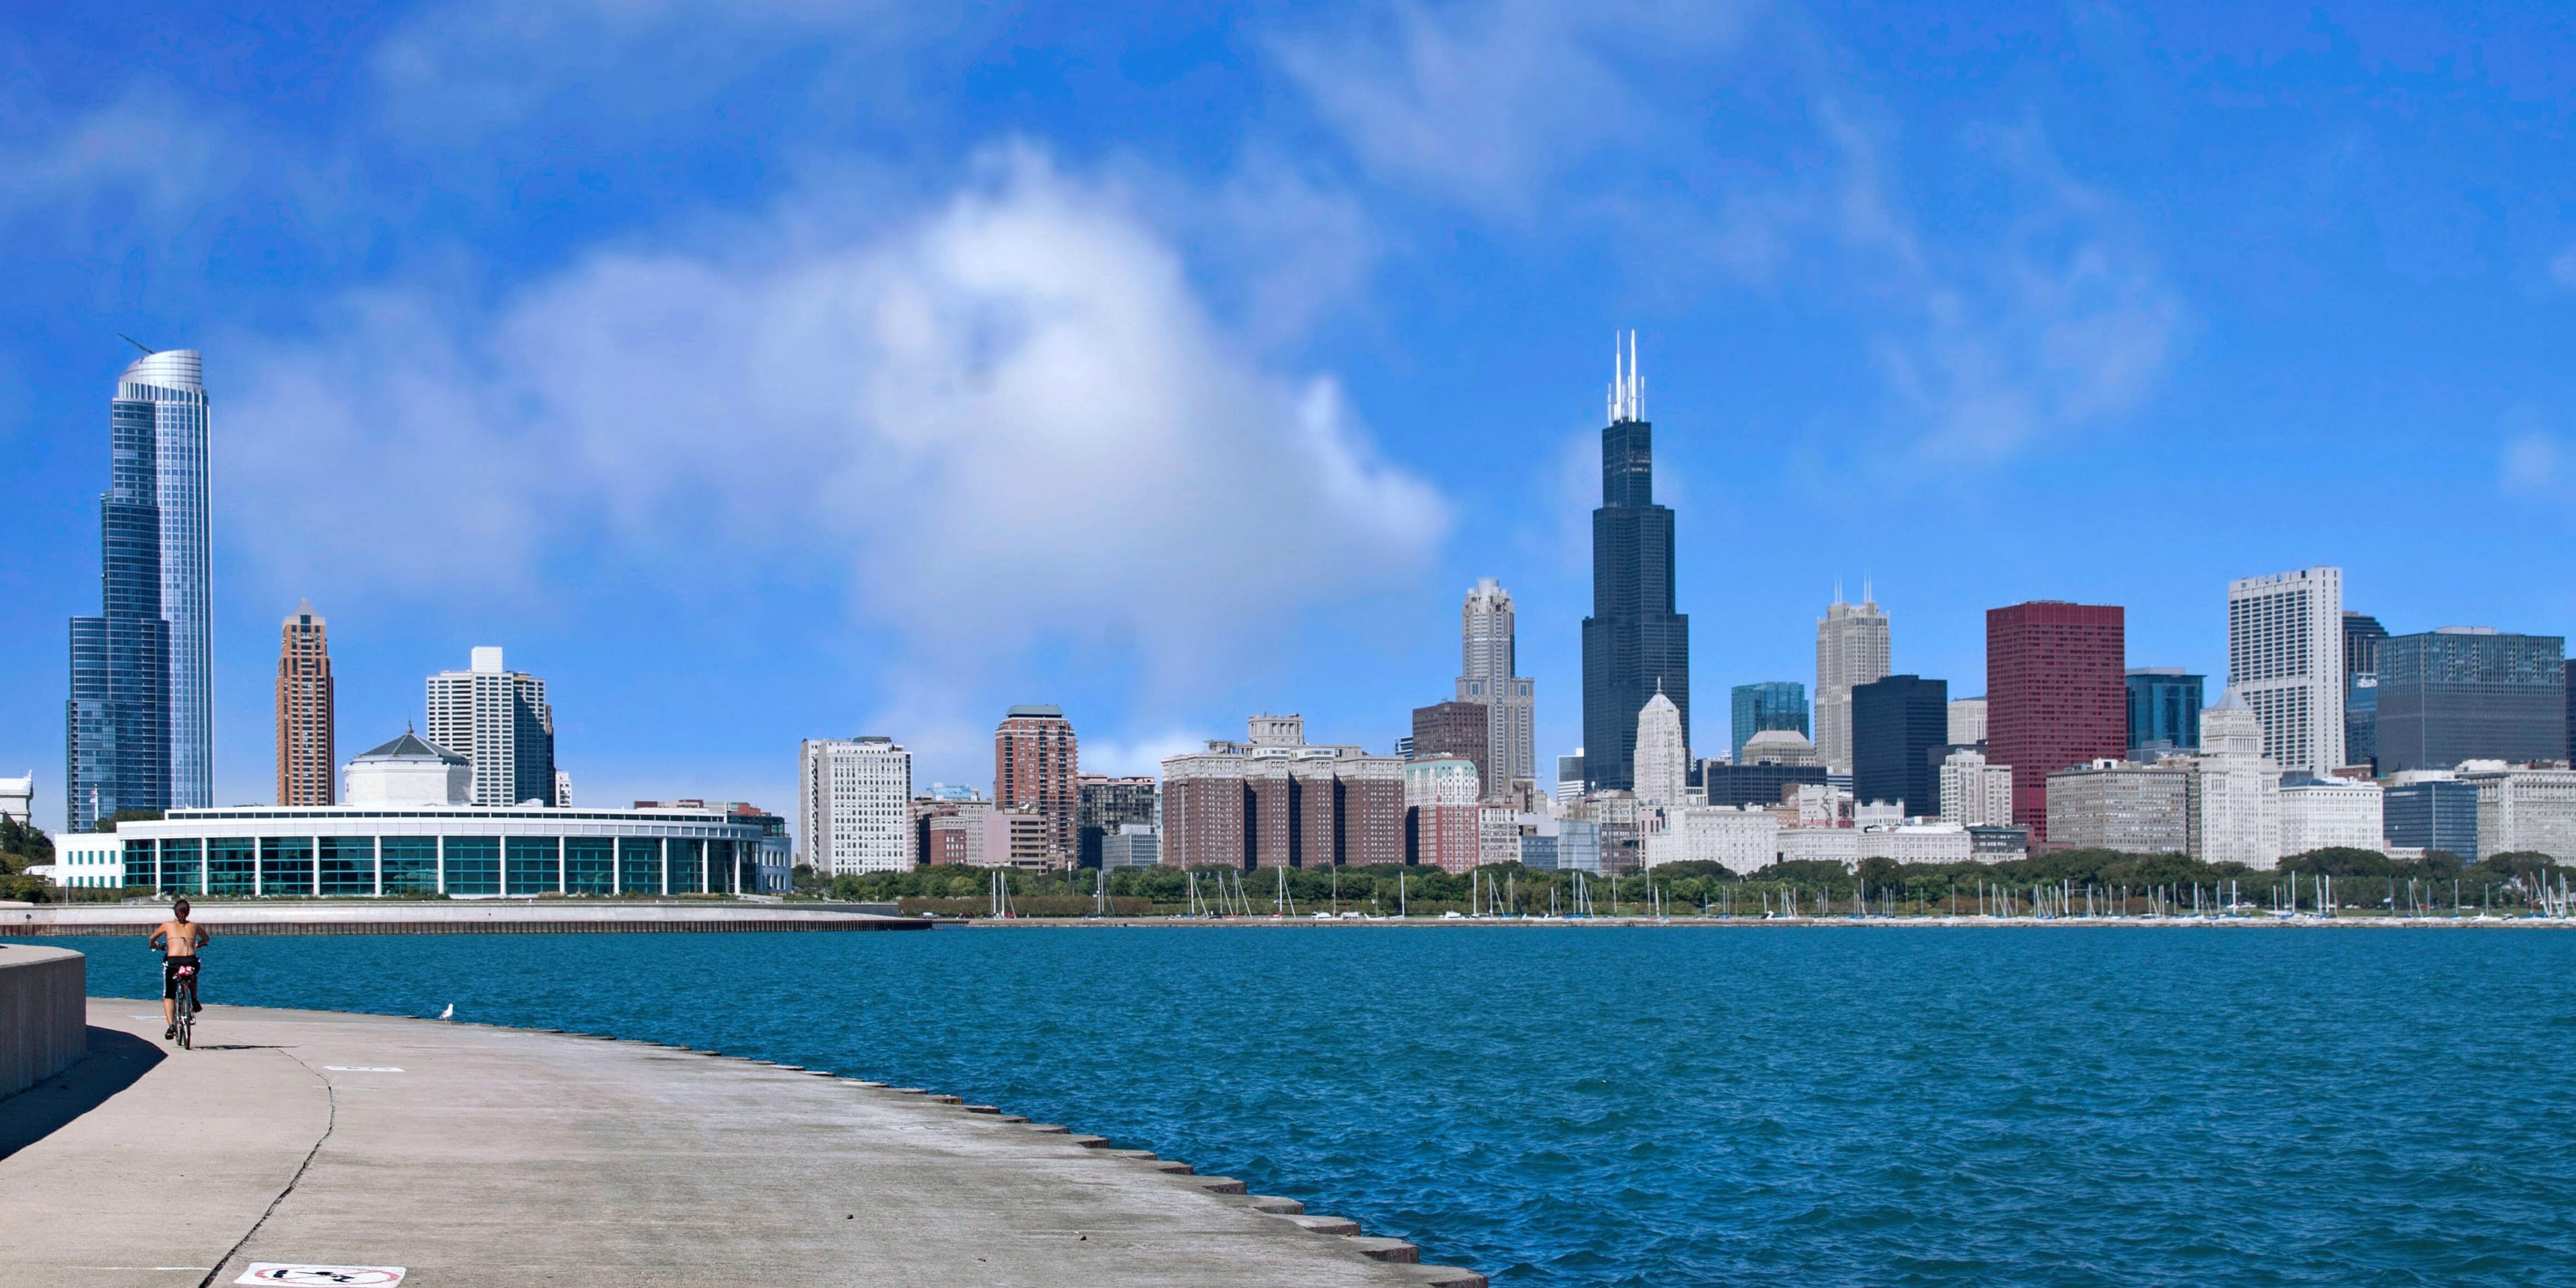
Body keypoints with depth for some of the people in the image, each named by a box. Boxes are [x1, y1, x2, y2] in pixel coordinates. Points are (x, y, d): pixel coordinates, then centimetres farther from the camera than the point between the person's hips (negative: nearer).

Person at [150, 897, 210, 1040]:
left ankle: (171, 1026, -9)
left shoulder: (168, 925, 14)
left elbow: (152, 939, 28)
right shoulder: (194, 926, 18)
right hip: (190, 961, 2)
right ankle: (194, 1001, 24)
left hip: (172, 962, -2)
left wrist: (155, 945, 49)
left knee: (168, 996, 10)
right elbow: (206, 938, 36)